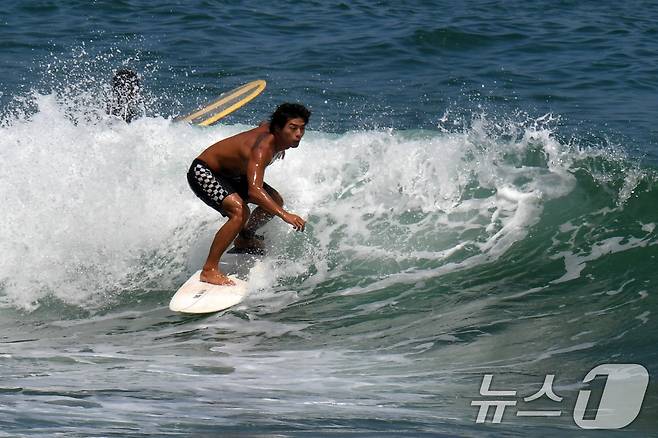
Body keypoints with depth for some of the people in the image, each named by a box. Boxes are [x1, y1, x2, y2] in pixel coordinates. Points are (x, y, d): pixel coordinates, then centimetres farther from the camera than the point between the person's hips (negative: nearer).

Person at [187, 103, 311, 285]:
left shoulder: (272, 128, -10)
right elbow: (254, 189, -49)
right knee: (240, 211, -32)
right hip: (203, 173, -10)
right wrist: (285, 215, -56)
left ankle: (244, 239, 35)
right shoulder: (263, 148, -36)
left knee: (275, 201, 13)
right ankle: (209, 270, -26)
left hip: (231, 173, 10)